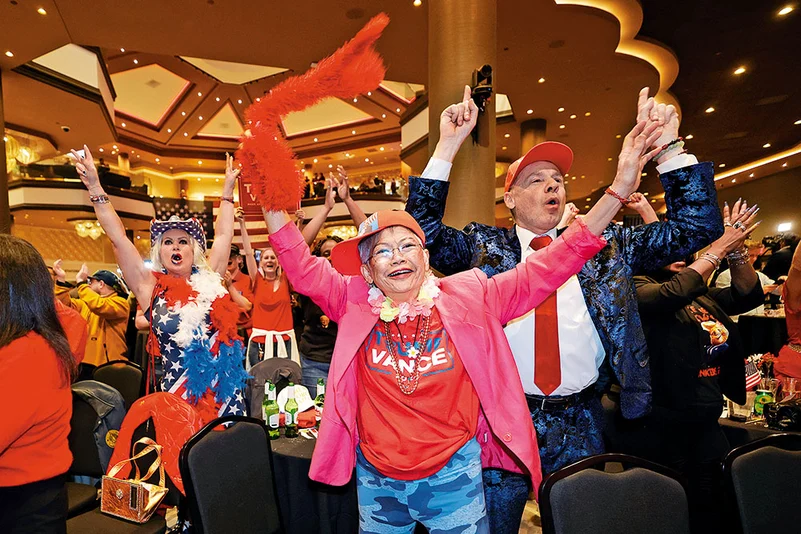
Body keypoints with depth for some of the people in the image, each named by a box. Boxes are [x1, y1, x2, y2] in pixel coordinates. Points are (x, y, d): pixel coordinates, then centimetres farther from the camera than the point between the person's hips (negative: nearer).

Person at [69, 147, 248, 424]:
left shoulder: (209, 280, 5)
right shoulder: (151, 288, 1)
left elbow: (224, 235, 9)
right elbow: (118, 238, -2)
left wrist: (228, 188, 15)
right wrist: (95, 187, -4)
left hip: (226, 389, 2)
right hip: (180, 395, -1)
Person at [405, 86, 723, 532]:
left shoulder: (604, 247, 5)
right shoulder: (483, 247, 0)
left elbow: (699, 227, 4)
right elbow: (421, 229, -10)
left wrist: (668, 148, -6)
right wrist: (448, 147, -15)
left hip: (581, 426, 2)